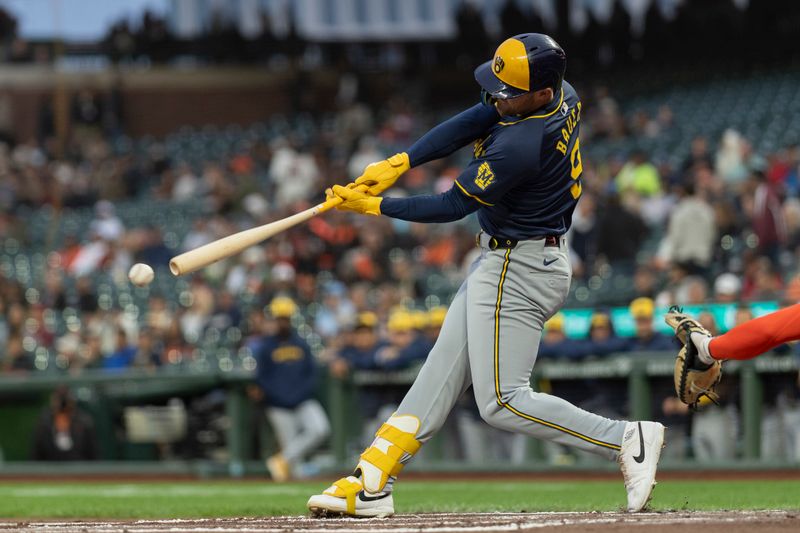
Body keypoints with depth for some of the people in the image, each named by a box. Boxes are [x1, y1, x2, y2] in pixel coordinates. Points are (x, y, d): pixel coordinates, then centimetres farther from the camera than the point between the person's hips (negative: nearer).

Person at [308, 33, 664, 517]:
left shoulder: (520, 146, -29)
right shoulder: (563, 94, -4)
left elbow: (452, 206, -18)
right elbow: (472, 123, -3)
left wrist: (374, 206, -9)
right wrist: (399, 162, -12)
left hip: (518, 272, -11)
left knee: (503, 401, -7)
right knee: (442, 371, 11)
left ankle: (626, 439, -8)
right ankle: (372, 484, 15)